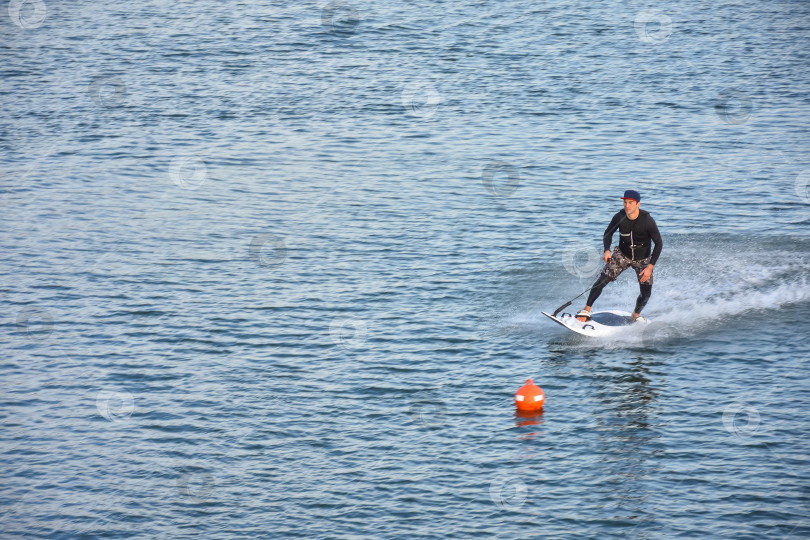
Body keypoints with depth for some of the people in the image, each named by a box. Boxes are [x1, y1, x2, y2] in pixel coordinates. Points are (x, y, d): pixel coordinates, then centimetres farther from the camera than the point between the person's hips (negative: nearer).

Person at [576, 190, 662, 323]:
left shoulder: (647, 221, -25)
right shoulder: (619, 217, -18)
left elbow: (659, 244, -17)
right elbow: (608, 233, 1)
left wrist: (650, 267, -23)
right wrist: (607, 250, -18)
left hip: (642, 259, -1)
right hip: (622, 255, 1)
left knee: (646, 293, -3)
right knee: (602, 280, -15)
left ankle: (636, 315, 27)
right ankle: (586, 311, -9)